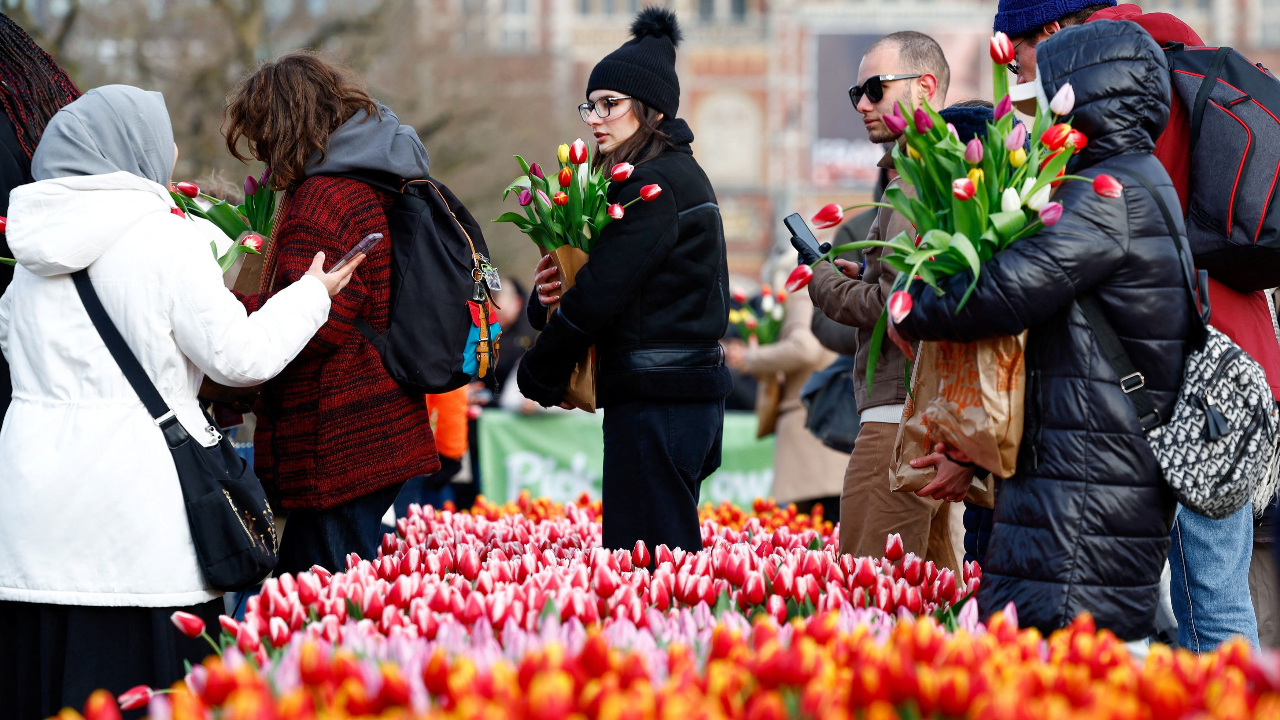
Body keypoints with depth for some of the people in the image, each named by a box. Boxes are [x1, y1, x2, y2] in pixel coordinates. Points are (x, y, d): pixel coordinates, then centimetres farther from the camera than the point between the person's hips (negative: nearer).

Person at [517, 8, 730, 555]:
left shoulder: (655, 184, -13)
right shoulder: (683, 173, 18)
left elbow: (601, 291, -16)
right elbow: (603, 283, 16)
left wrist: (538, 375, -4)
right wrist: (547, 298, -5)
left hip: (656, 401, -10)